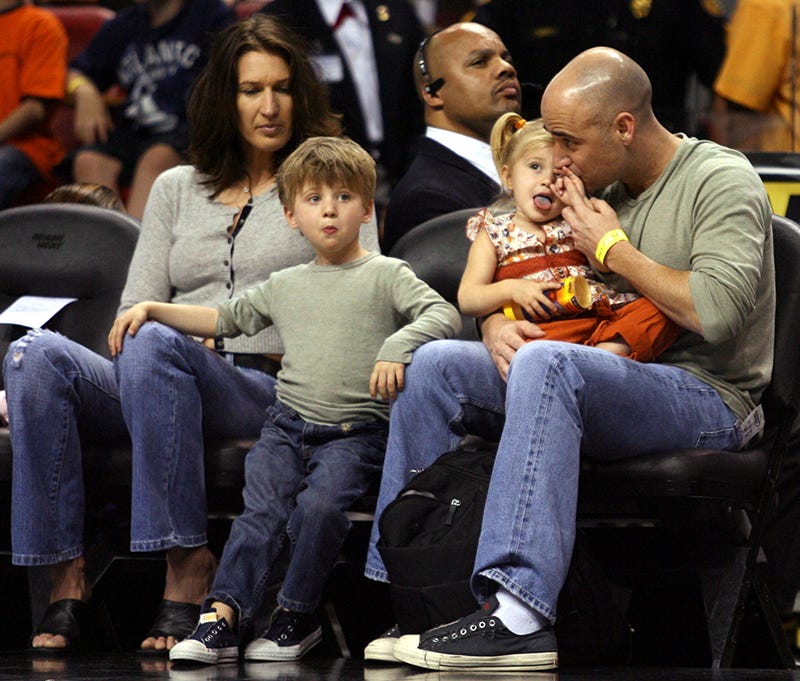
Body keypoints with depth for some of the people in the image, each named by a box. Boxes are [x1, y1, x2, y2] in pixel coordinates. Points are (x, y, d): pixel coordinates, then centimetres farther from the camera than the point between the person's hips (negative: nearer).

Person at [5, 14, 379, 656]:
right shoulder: (177, 188, 25)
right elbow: (136, 309, 19)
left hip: (273, 394, -4)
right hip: (169, 387, 4)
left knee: (156, 344, -38)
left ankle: (187, 565, -37)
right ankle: (66, 573, -29)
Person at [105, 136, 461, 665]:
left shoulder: (385, 275, 5)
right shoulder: (285, 286, 20)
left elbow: (445, 315, -9)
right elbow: (225, 319, 31)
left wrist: (398, 345, -28)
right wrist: (151, 309, 24)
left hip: (355, 431, -4)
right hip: (288, 424, 4)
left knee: (319, 505, -29)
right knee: (262, 508, -21)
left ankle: (297, 617, -12)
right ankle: (221, 618, -28)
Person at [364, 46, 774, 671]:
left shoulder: (722, 181, -7)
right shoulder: (602, 191, 17)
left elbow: (717, 313, -23)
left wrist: (614, 250, -10)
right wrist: (498, 325, -6)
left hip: (705, 397, -8)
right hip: (606, 384, 8)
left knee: (546, 363, -35)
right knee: (437, 365, -2)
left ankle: (519, 618, -46)